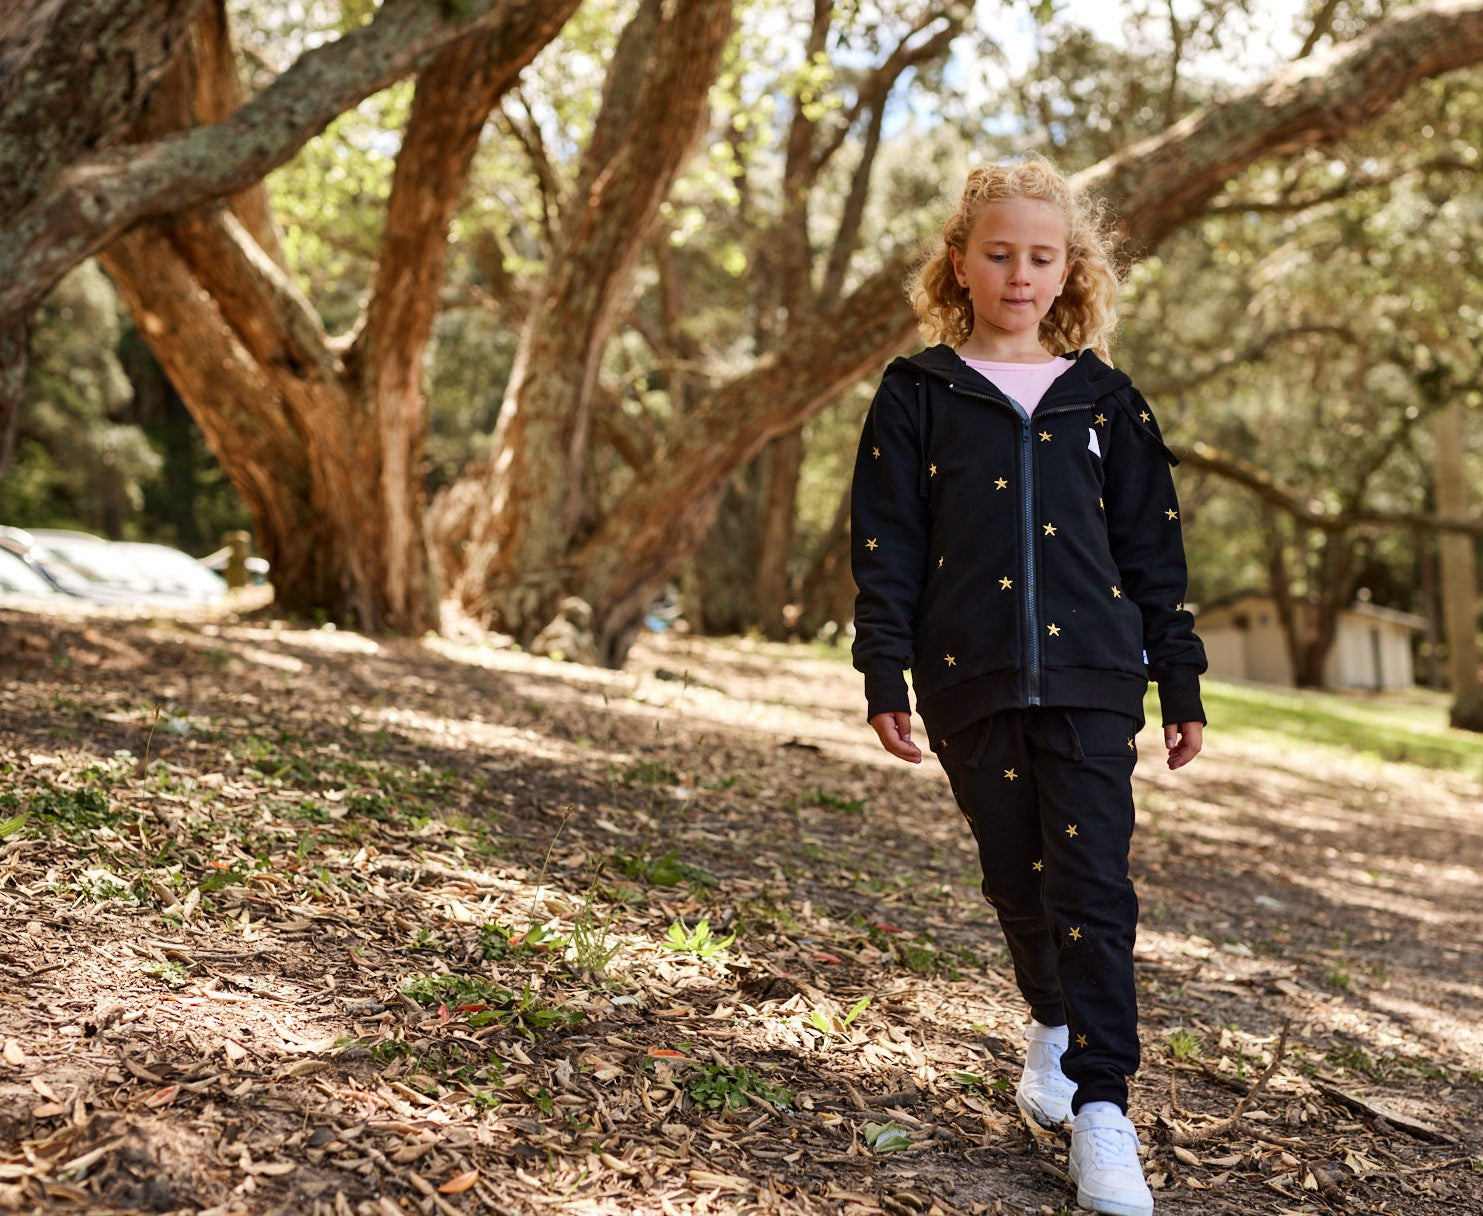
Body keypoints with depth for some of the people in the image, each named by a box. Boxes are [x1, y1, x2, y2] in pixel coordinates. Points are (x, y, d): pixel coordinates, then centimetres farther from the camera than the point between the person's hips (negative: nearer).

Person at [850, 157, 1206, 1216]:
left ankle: (1101, 1106, -4)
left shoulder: (1105, 401, 9)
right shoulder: (918, 395, 6)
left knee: (1093, 881, -8)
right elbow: (887, 544, 4)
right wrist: (884, 673, -2)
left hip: (1091, 677, 0)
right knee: (1017, 875, 12)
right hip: (972, 681, 1)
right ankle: (1055, 1023, 38)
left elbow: (1153, 549, 10)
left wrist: (1182, 681, 8)